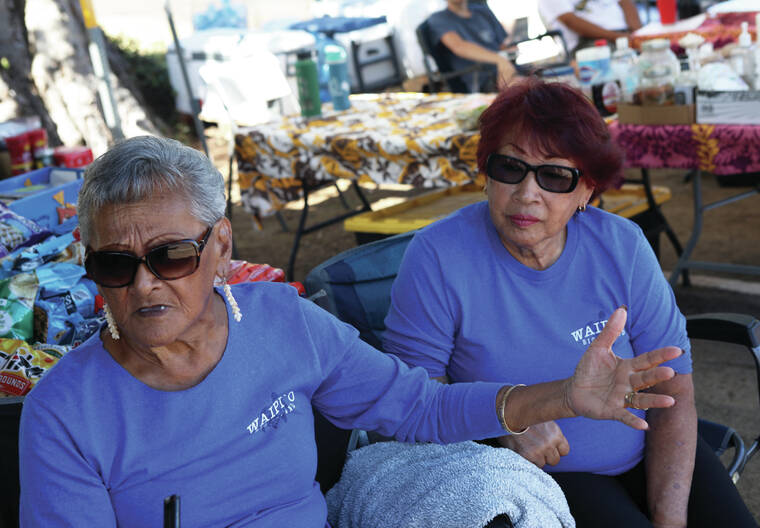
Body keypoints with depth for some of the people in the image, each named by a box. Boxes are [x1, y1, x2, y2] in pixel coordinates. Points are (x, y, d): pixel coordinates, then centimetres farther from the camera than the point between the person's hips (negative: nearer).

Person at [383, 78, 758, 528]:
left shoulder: (622, 247, -7)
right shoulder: (438, 257, -15)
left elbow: (673, 391, -5)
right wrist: (505, 416, -26)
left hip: (646, 453, 4)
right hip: (534, 474, -3)